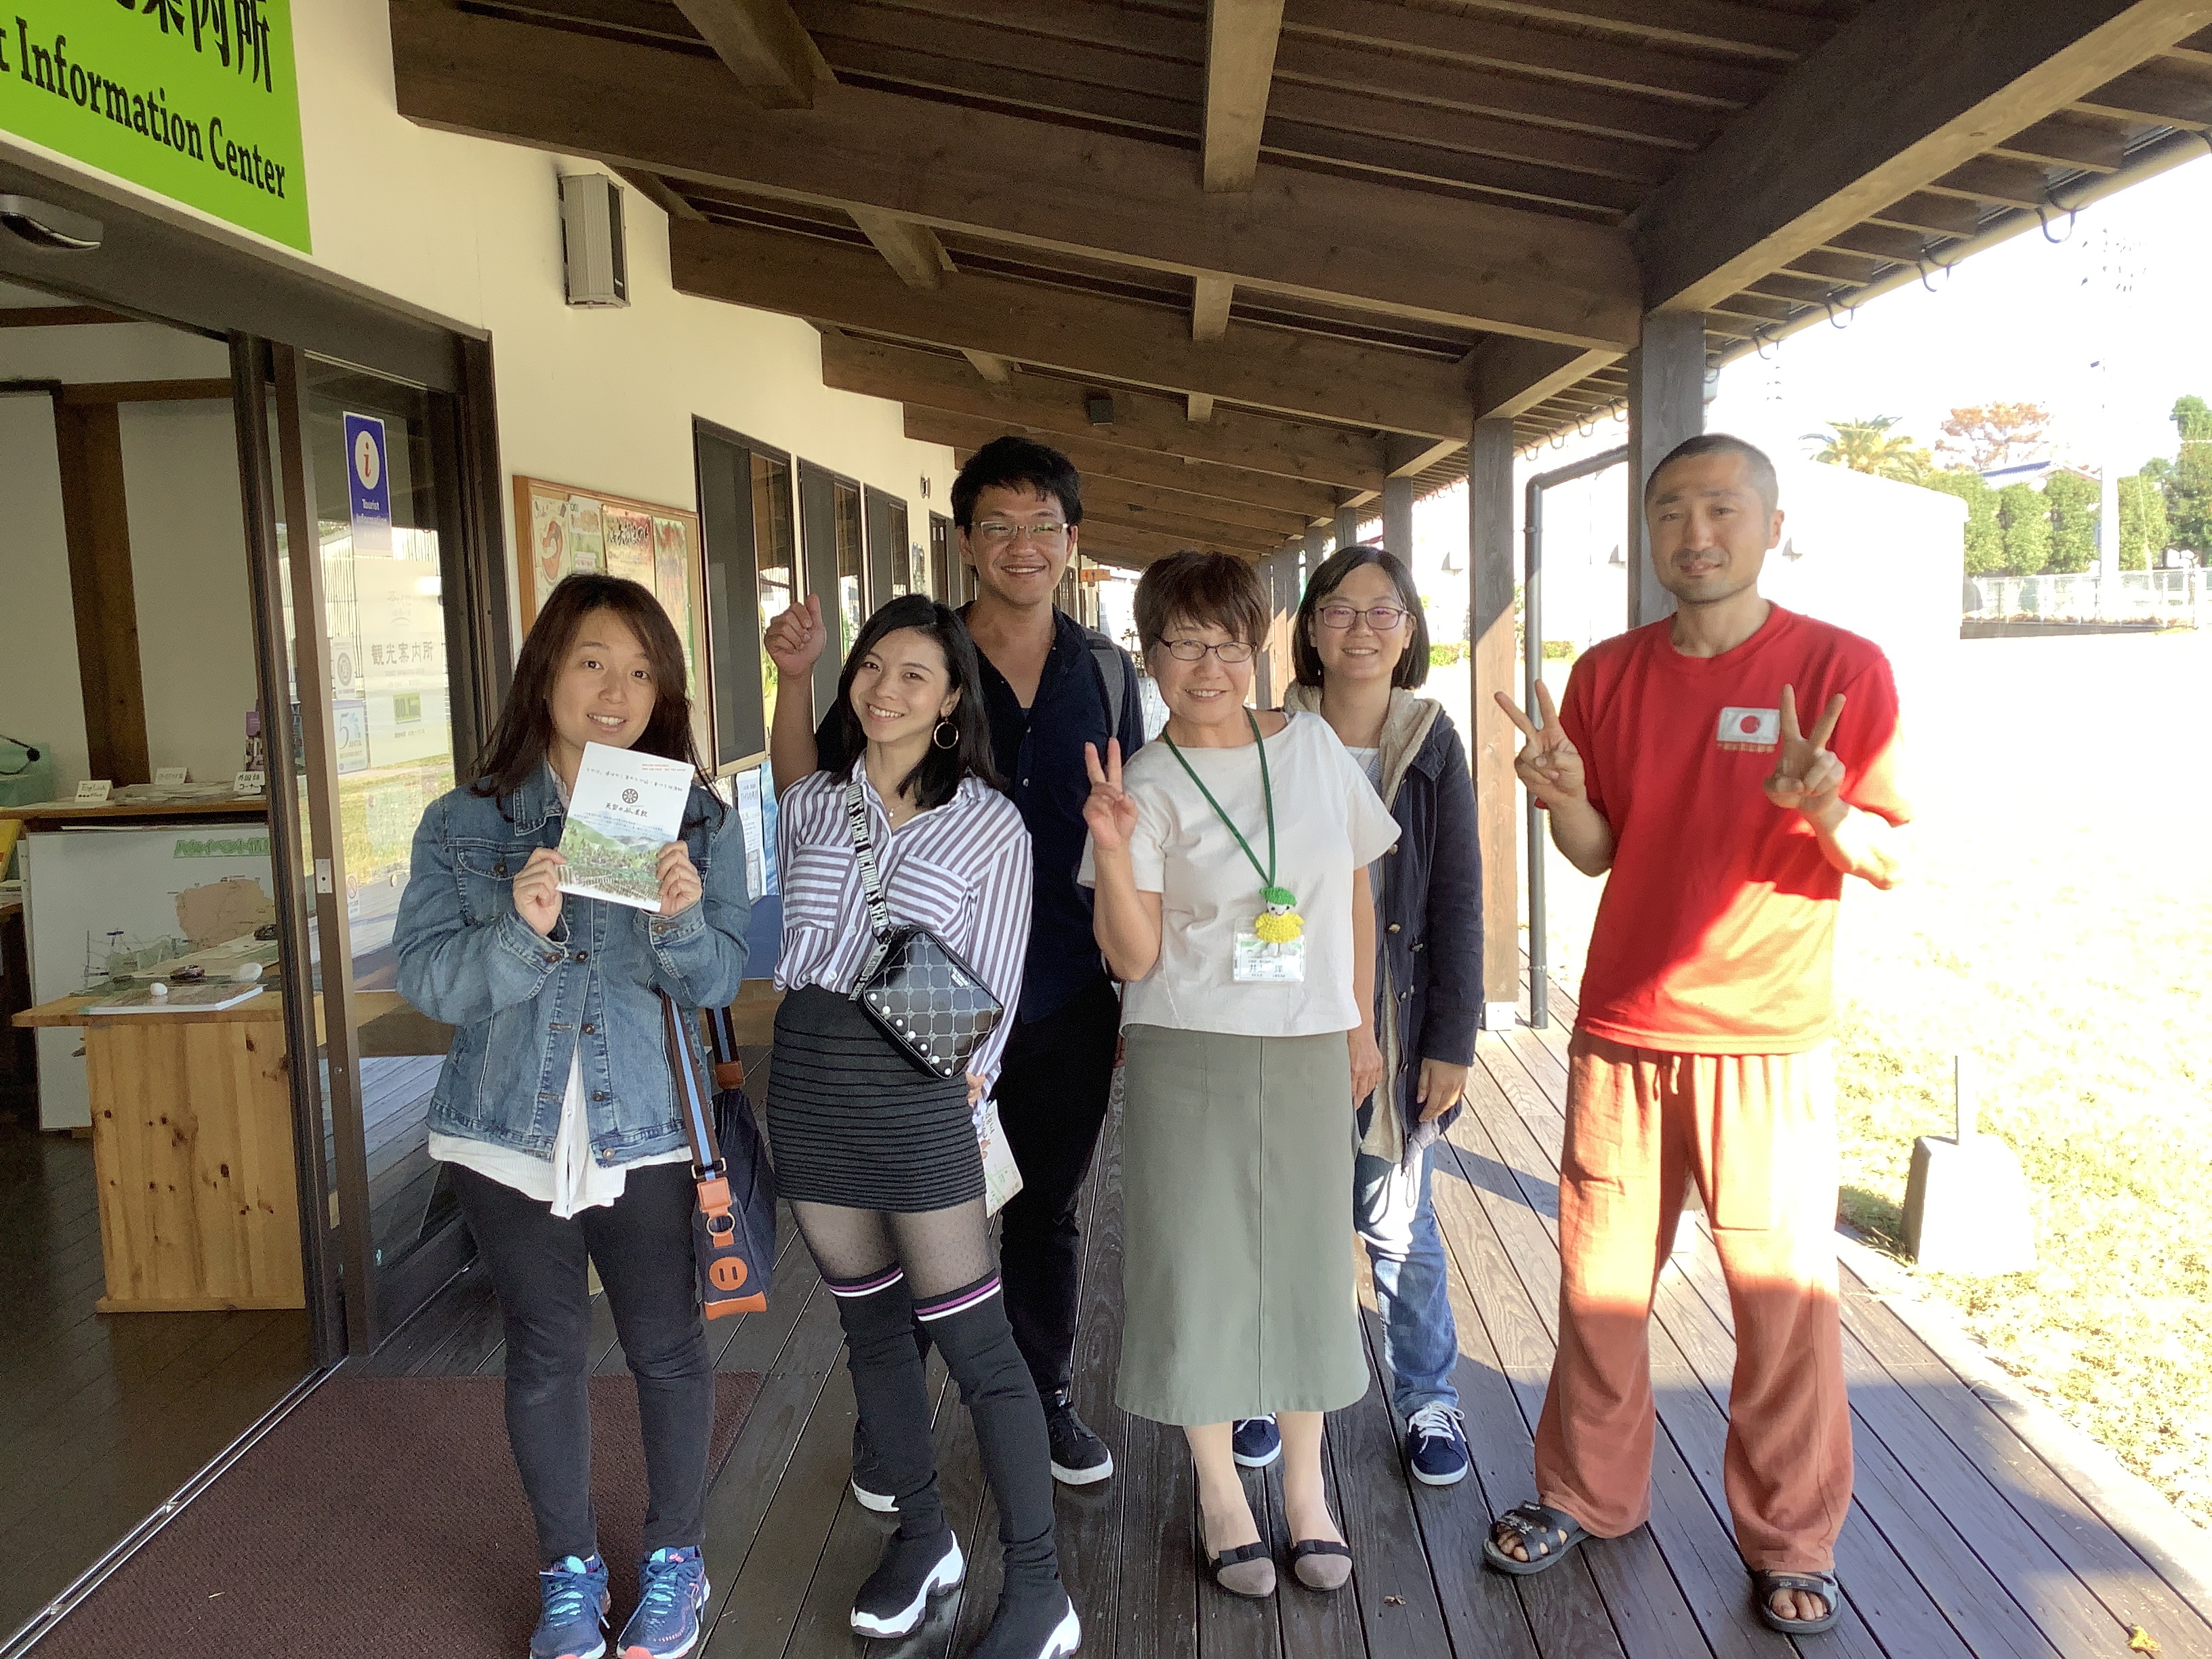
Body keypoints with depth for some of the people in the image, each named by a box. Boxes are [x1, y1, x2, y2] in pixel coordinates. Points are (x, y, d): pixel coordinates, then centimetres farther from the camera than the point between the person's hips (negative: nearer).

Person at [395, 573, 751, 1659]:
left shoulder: (700, 822, -2)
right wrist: (521, 929, -25)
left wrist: (681, 919, -27)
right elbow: (426, 978, -8)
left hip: (645, 1131, 0)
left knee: (665, 1347, 9)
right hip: (508, 1133, 1)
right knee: (546, 1355, 12)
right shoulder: (464, 825, -2)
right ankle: (568, 1570, 34)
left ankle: (673, 1558, 32)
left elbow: (717, 980, -7)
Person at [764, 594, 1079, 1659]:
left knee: (977, 1347, -2)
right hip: (807, 1077, 5)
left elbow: (995, 983, 0)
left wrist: (965, 1080, -4)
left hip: (916, 1083, -4)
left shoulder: (989, 823, -2)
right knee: (869, 1322, 16)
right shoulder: (808, 803, 9)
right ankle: (922, 1536, 33)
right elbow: (784, 940, 16)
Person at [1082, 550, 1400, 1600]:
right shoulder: (1146, 788, -6)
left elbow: (1355, 891, 12)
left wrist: (1361, 1026, 11)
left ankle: (1305, 1486, 27)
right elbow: (1131, 958, -12)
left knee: (1305, 1258, 9)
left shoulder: (1313, 745, 4)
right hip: (1187, 1057, -2)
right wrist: (1112, 847, -27)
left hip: (1308, 1052, 3)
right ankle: (1220, 1491, 24)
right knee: (1199, 1260, 4)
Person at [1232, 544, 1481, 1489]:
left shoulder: (1432, 747, 0)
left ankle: (1428, 1398, 29)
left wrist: (1451, 1040, -3)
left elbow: (1457, 904, 0)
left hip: (1393, 1020, 0)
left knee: (1396, 1218, 9)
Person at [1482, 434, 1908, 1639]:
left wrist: (1826, 812, -25)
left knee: (1783, 1298, 5)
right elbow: (1598, 853, 8)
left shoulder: (1842, 667, -4)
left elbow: (1890, 861, -3)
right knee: (1597, 1282, 10)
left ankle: (1789, 1540, 25)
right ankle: (1588, 1494, 30)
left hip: (1768, 1043, -2)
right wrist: (1563, 796, -14)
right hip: (1620, 1032, 3)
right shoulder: (1609, 674, 5)